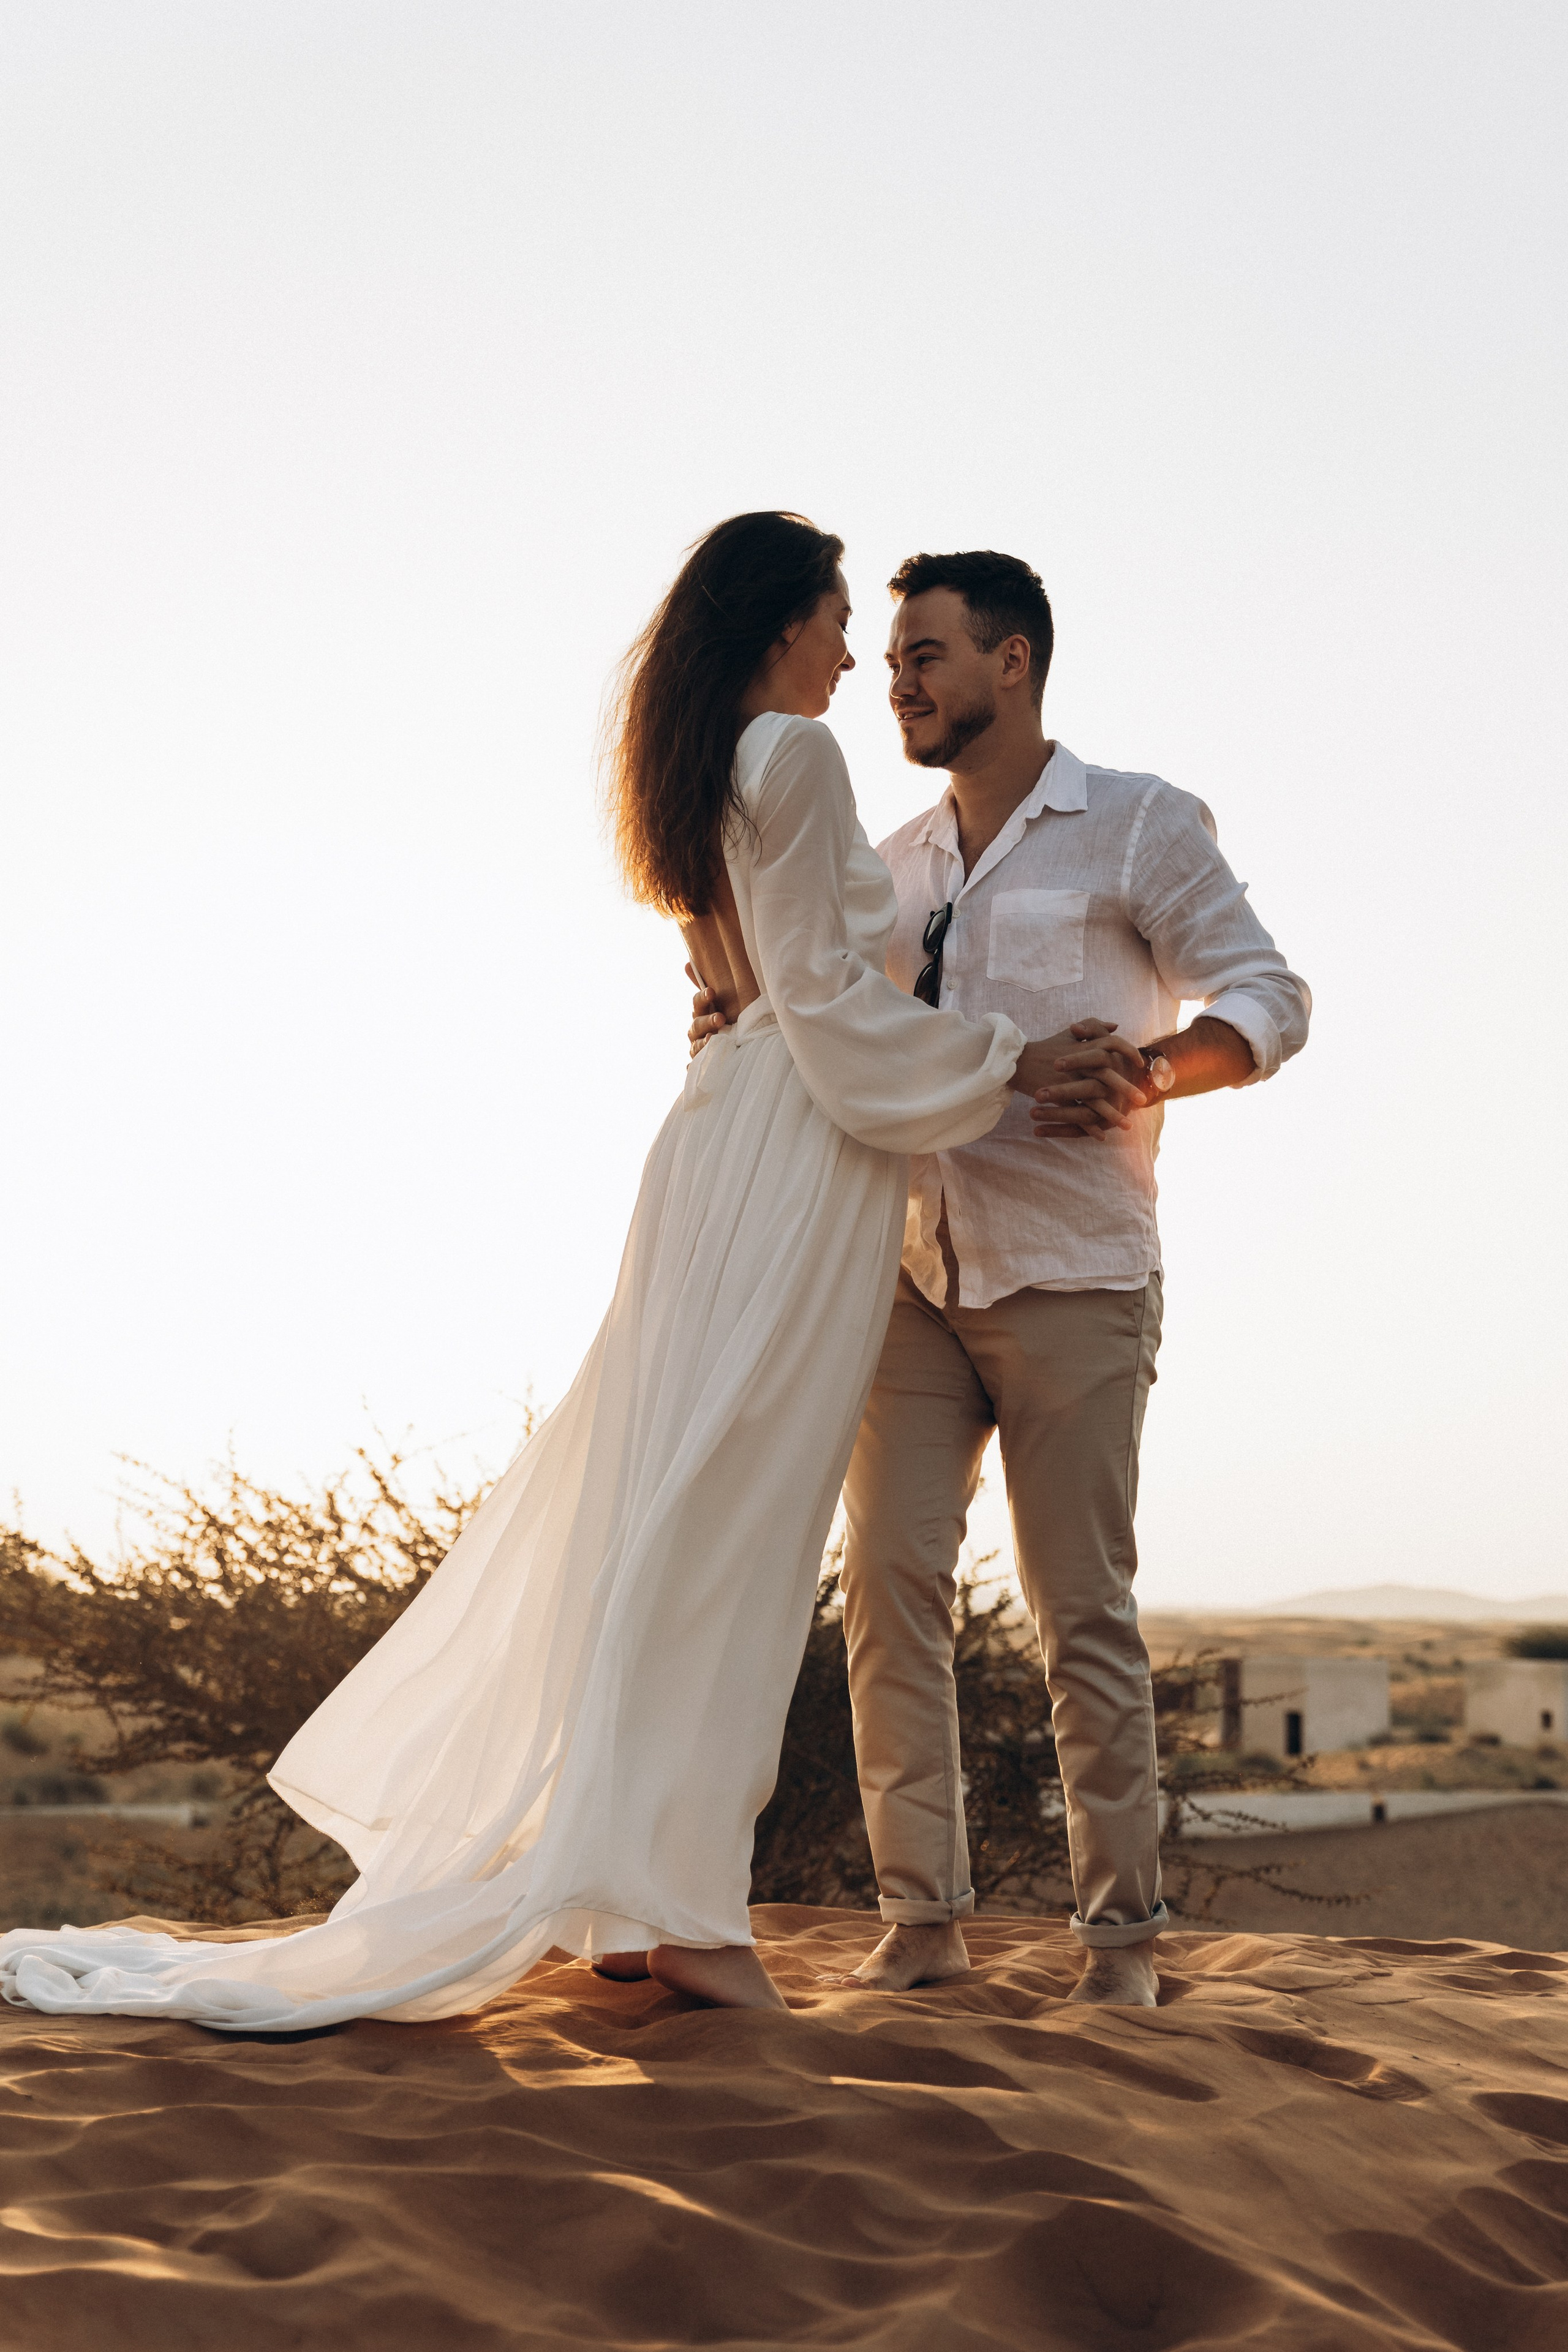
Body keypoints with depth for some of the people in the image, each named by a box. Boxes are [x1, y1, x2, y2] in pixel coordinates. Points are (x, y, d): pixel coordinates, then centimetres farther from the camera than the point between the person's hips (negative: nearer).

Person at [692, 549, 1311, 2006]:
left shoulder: (1140, 828, 2)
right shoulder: (894, 869, 17)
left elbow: (1267, 1001, -2)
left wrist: (1145, 1073, -20)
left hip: (1071, 1282, -5)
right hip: (910, 1273, 5)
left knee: (1083, 1611, -2)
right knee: (888, 1578, -4)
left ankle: (1120, 1928, 9)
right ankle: (922, 1916, 3)